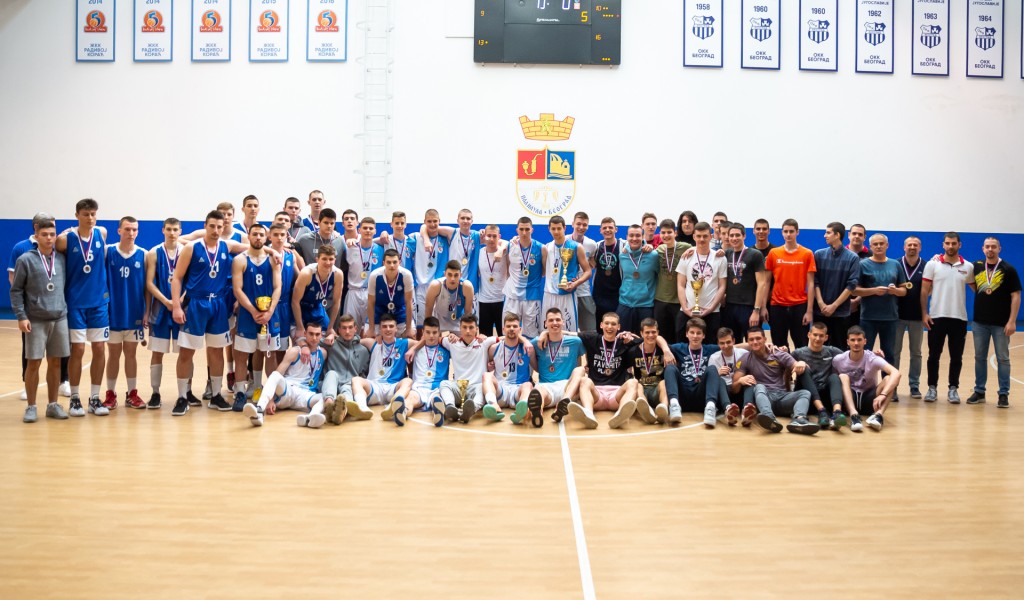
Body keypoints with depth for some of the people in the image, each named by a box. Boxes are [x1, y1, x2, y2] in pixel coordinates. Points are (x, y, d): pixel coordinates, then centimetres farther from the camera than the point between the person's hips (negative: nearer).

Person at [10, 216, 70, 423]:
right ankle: (31, 407, 11)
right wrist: (21, 316, -10)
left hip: (60, 319, 3)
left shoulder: (62, 259, 7)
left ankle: (53, 404, 18)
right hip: (35, 321, -3)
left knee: (55, 363, 8)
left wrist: (66, 309, 7)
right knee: (34, 363, 1)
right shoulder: (25, 260, -3)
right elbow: (16, 290, -2)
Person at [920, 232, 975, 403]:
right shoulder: (932, 264, 0)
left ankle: (953, 389, 16)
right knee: (934, 355, 4)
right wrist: (924, 313, -7)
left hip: (959, 318, 1)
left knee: (956, 356, 5)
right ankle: (932, 388, 14)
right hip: (936, 317, -1)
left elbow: (977, 289, 15)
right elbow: (924, 291, -1)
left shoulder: (968, 267, 5)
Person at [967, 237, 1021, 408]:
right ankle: (979, 391, 19)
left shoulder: (1008, 269, -5)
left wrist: (1012, 321, -13)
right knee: (980, 357, 10)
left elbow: (1016, 296, -7)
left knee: (1002, 359, 5)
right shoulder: (976, 267, 4)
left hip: (1001, 323, -3)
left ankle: (1004, 394, 12)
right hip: (980, 322, 3)